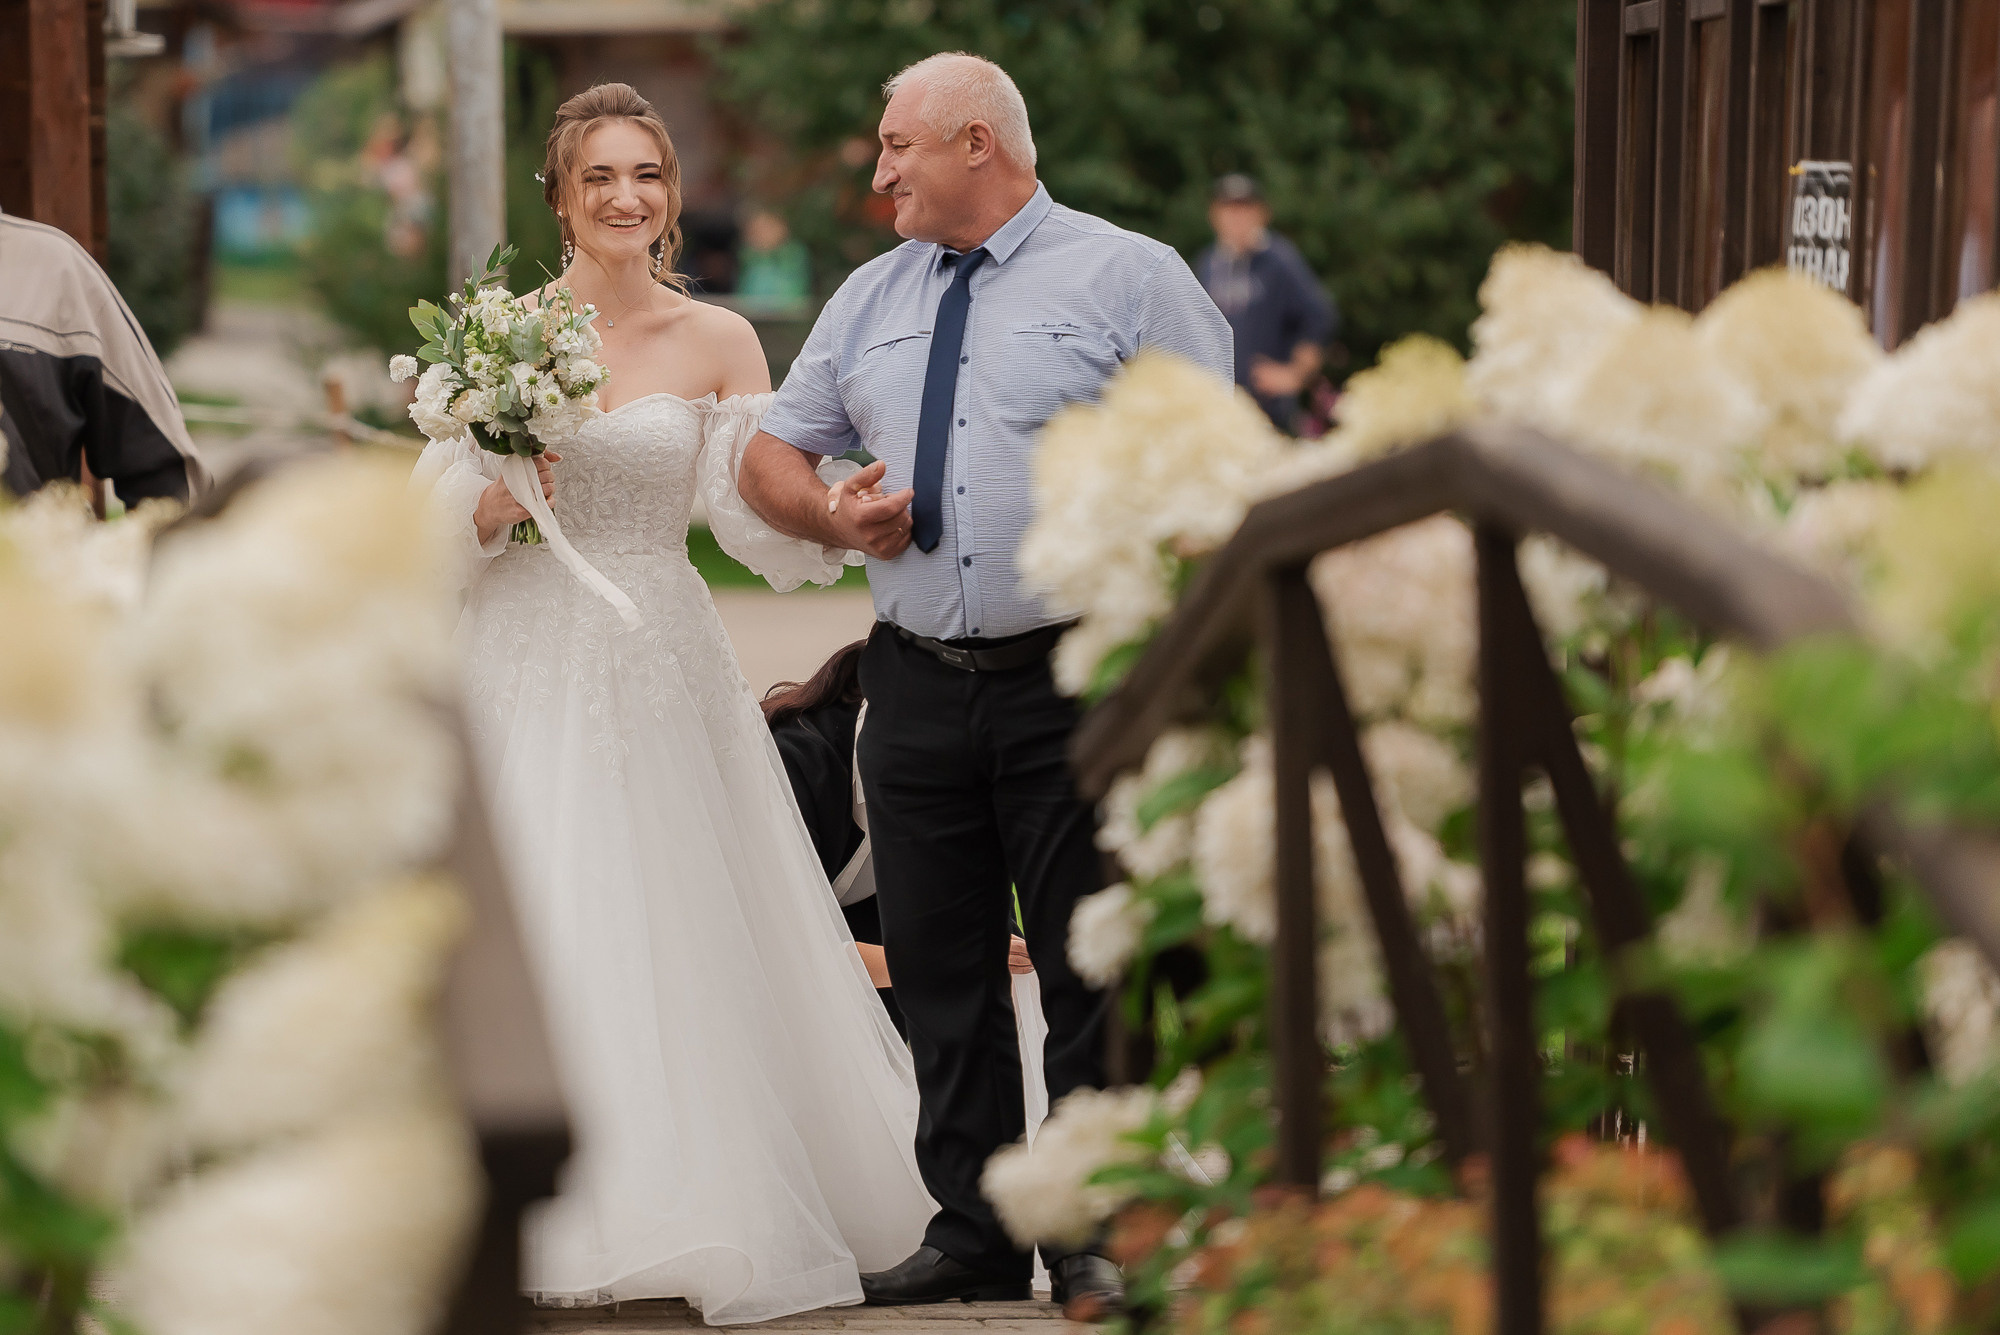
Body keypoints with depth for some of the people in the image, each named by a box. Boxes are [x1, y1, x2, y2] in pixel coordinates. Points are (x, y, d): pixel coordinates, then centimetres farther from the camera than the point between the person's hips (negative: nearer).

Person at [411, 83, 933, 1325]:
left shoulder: (716, 341, 3)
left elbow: (755, 512, -6)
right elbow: (442, 518, 3)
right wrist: (503, 496, -18)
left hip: (663, 663, 0)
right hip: (526, 663, 0)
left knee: (684, 934, -1)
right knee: (534, 929, -3)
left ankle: (715, 1207, 11)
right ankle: (555, 1217, 5)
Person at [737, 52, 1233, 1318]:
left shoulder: (1129, 278, 0)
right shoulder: (870, 299, 16)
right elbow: (771, 455, 22)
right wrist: (831, 514, -1)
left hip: (1074, 688, -5)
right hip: (916, 684, 5)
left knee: (1093, 974, -2)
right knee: (942, 977, 8)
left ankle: (1100, 1237, 7)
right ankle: (973, 1234, 16)